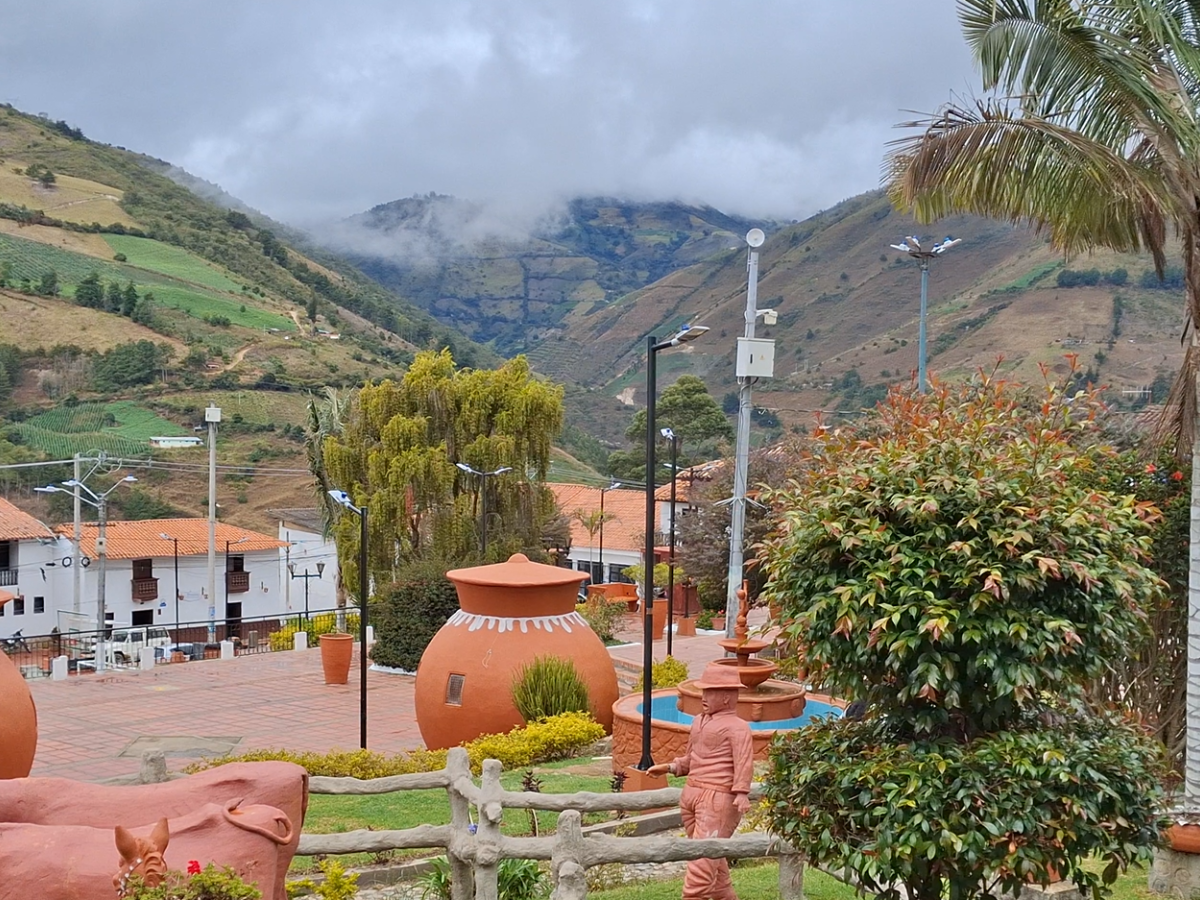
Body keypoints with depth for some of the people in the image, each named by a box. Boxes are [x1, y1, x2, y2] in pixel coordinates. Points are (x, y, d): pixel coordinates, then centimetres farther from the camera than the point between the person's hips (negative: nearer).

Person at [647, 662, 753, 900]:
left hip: (718, 798, -8)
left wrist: (742, 793, -30)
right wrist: (669, 768, 10)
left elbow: (744, 762, -18)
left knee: (704, 856, -12)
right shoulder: (699, 722, 18)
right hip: (691, 793, 8)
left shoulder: (736, 727, -7)